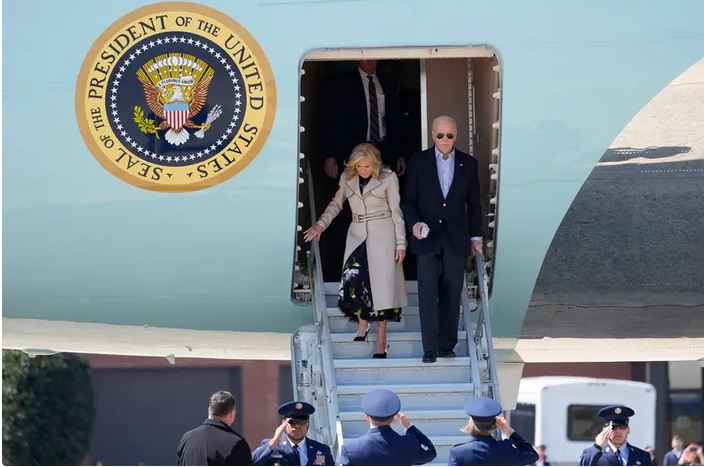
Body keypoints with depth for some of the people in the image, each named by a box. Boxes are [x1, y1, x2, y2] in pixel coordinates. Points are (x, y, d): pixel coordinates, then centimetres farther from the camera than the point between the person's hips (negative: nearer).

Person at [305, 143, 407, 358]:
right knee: (353, 280, -14)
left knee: (381, 284, -6)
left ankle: (381, 341, -1)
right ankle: (362, 323, 11)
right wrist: (321, 224, 5)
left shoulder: (388, 178, -4)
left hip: (382, 236, -3)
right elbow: (336, 203, 19)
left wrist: (401, 243, -3)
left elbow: (397, 212, -1)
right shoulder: (347, 178, 5)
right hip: (357, 236, 3)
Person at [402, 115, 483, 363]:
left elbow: (474, 204, 11)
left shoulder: (468, 164, 6)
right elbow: (409, 201, 4)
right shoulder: (418, 162, 2)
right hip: (427, 238, -1)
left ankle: (447, 345, 11)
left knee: (451, 294, 3)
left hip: (456, 238, 1)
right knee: (427, 293, -7)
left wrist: (475, 237, 7)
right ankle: (430, 349, -6)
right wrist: (414, 223, -14)